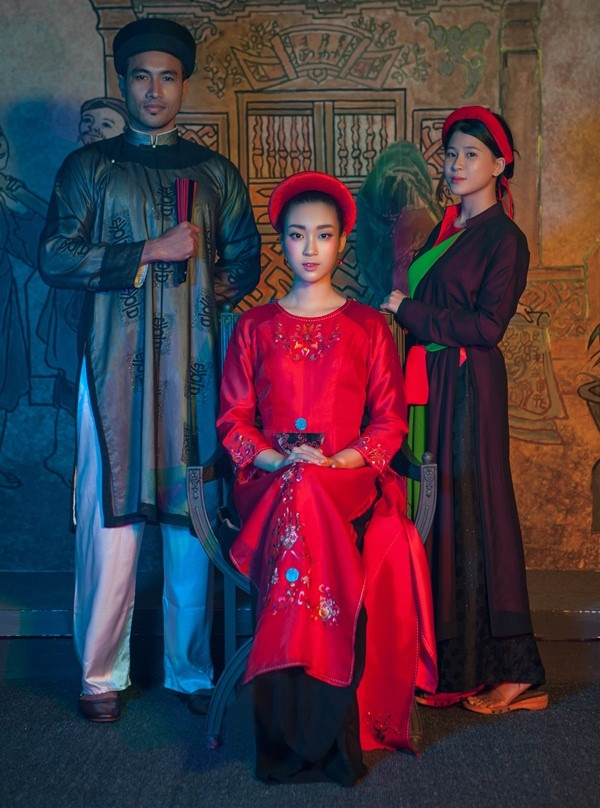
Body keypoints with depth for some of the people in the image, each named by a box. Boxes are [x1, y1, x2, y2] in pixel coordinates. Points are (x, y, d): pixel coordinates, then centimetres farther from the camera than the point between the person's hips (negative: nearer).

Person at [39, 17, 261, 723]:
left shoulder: (215, 172, 18)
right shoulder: (89, 167, 11)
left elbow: (244, 263, 18)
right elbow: (54, 258, -1)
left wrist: (204, 291, -2)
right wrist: (151, 253, -9)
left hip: (193, 366, 2)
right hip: (116, 365, -1)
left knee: (192, 518, 2)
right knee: (111, 517, -4)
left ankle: (191, 672, 13)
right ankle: (101, 676, 10)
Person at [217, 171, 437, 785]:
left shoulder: (368, 326, 12)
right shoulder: (254, 327, 14)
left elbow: (390, 422, 7)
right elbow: (232, 419, 10)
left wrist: (338, 461, -10)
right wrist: (274, 459, -9)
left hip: (349, 481, 0)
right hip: (270, 482, 1)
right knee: (301, 515, -35)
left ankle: (330, 735, -25)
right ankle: (289, 740, -27)